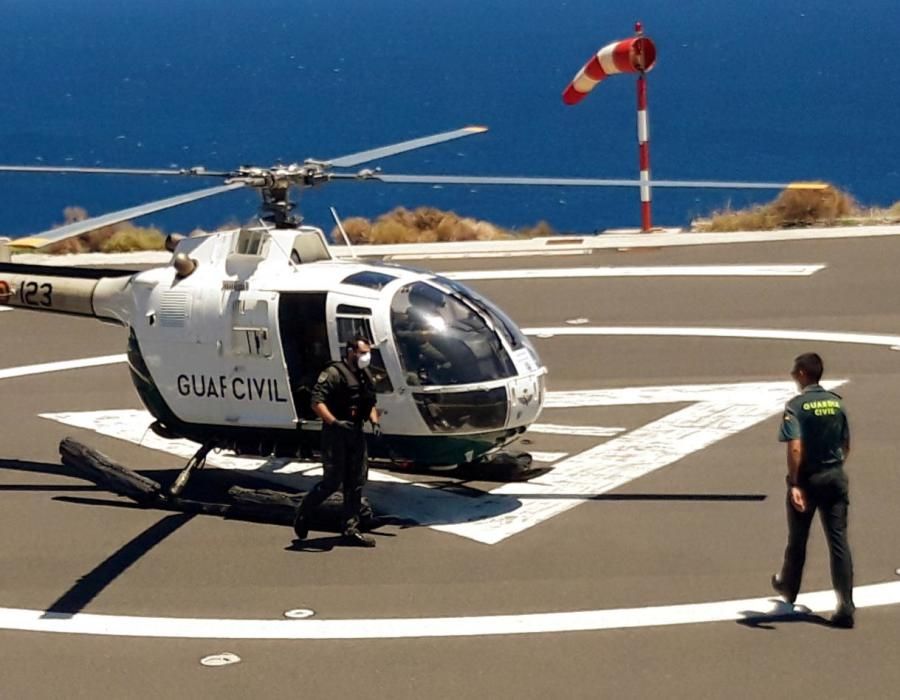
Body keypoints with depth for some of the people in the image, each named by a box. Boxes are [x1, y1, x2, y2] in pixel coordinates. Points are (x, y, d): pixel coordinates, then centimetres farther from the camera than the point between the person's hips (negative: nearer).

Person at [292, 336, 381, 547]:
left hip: (356, 434, 8)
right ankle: (303, 513, 14)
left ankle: (351, 530, 10)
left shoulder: (366, 377, 14)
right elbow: (317, 402, -19)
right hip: (335, 434, -8)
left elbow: (371, 404, 26)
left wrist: (375, 422, 7)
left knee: (356, 482, 5)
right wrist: (334, 422, -30)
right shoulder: (334, 373, -12)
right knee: (332, 481, -8)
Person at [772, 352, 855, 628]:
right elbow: (846, 445, 11)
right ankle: (846, 606, -8)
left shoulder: (796, 406, -13)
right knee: (839, 540, 0)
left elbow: (795, 448, -22)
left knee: (797, 539, 17)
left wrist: (794, 484, -22)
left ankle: (788, 589, 38)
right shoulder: (836, 402, 3)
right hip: (835, 477, 3)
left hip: (808, 479, -3)